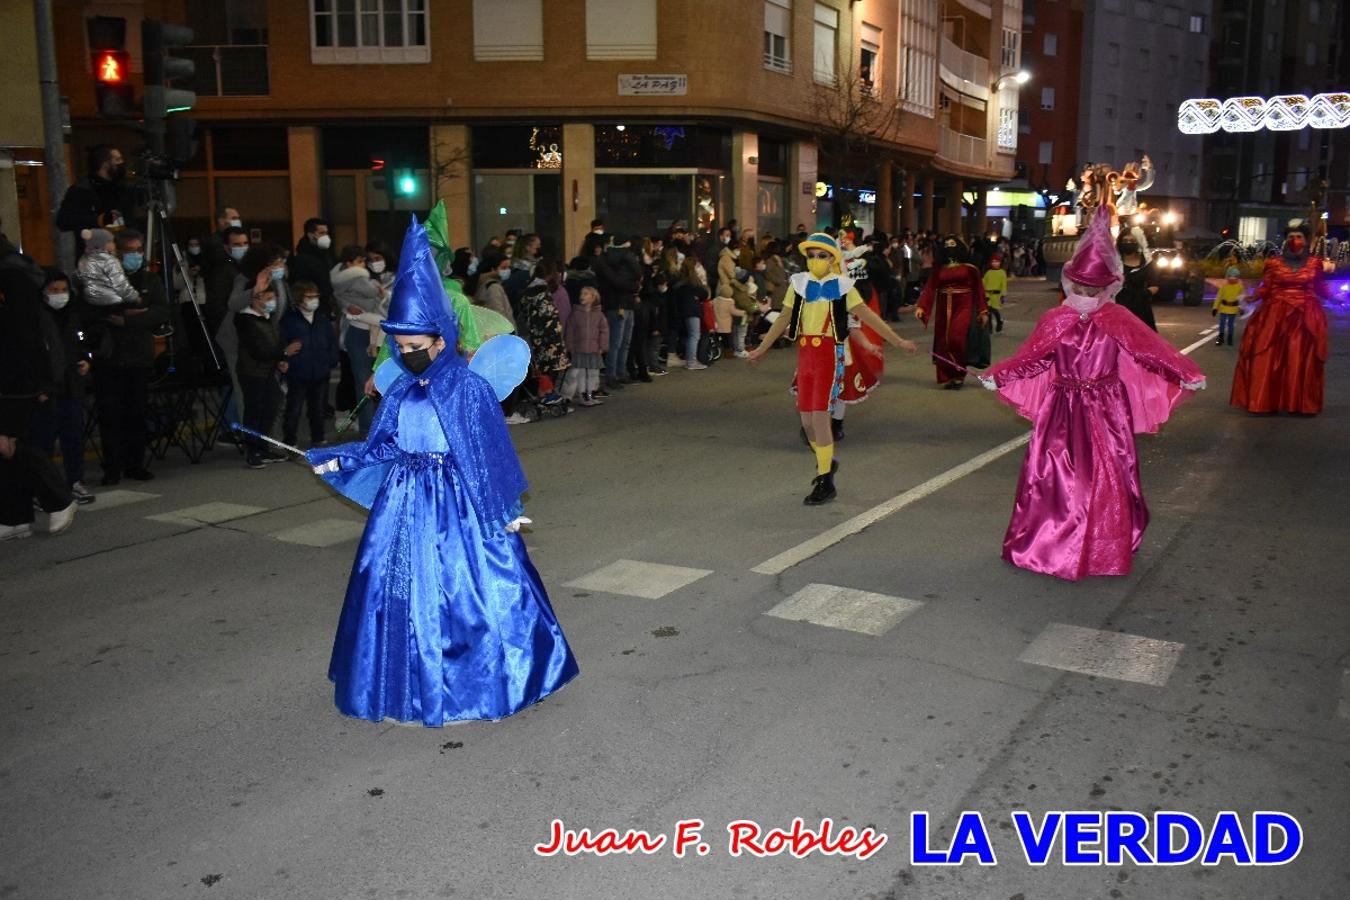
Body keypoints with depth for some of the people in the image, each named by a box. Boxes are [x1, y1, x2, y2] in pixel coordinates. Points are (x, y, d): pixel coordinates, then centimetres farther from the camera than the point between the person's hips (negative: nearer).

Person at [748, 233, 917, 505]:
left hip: (830, 354, -4)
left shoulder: (842, 286, 0)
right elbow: (783, 320, 14)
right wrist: (762, 349, 17)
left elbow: (868, 317, 0)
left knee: (819, 416, -11)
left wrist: (898, 341, -2)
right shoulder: (799, 285, 8)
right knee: (806, 419, 8)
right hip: (804, 353, 4)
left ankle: (826, 482, 0)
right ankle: (825, 462, 35)